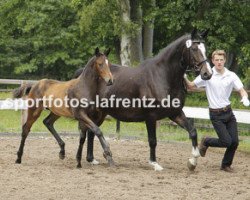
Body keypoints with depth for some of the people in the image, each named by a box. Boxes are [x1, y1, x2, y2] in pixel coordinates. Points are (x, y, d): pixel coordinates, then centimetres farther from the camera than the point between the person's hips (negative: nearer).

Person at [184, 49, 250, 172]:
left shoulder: (231, 76, 0)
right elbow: (191, 86, 0)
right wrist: (185, 79, -20)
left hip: (228, 112, 4)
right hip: (216, 115, -4)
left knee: (235, 142, 1)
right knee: (227, 142, -12)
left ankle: (226, 165, 23)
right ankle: (206, 141, 16)